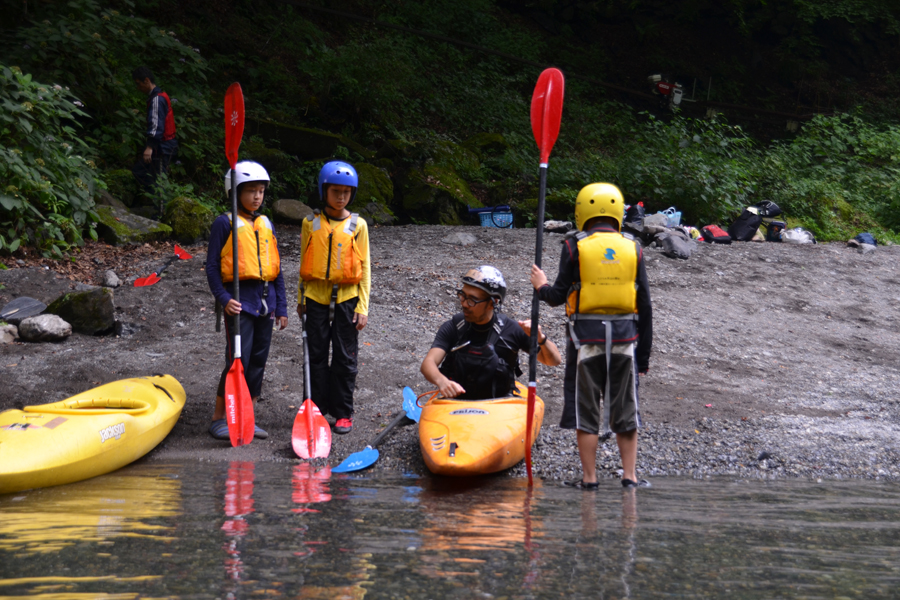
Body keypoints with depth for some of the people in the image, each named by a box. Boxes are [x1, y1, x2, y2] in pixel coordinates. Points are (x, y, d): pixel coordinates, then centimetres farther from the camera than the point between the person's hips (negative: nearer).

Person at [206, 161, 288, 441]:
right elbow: (212, 266, -5)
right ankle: (219, 417, 1)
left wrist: (281, 307, 12)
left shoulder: (266, 225, 14)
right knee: (238, 360, -10)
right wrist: (224, 299, -16)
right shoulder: (225, 223, -3)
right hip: (240, 300, -6)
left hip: (266, 299, 6)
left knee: (258, 360, 8)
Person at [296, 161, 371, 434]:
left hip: (346, 297, -1)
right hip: (316, 296, 1)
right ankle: (317, 409, 15)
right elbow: (304, 262, 12)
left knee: (345, 358, 2)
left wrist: (363, 307, -3)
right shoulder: (311, 223, 4)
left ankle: (343, 414, 11)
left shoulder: (357, 225, 0)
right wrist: (301, 298, 12)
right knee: (316, 355, 5)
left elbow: (364, 268, 1)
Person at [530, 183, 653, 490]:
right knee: (625, 409, 11)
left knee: (586, 408, 5)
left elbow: (558, 296, -7)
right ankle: (630, 476, 12)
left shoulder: (575, 246, -4)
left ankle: (589, 478, 7)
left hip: (586, 337, -2)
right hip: (624, 337, 2)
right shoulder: (633, 248, 5)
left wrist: (542, 286, 16)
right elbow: (644, 306, 5)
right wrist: (643, 355, 11)